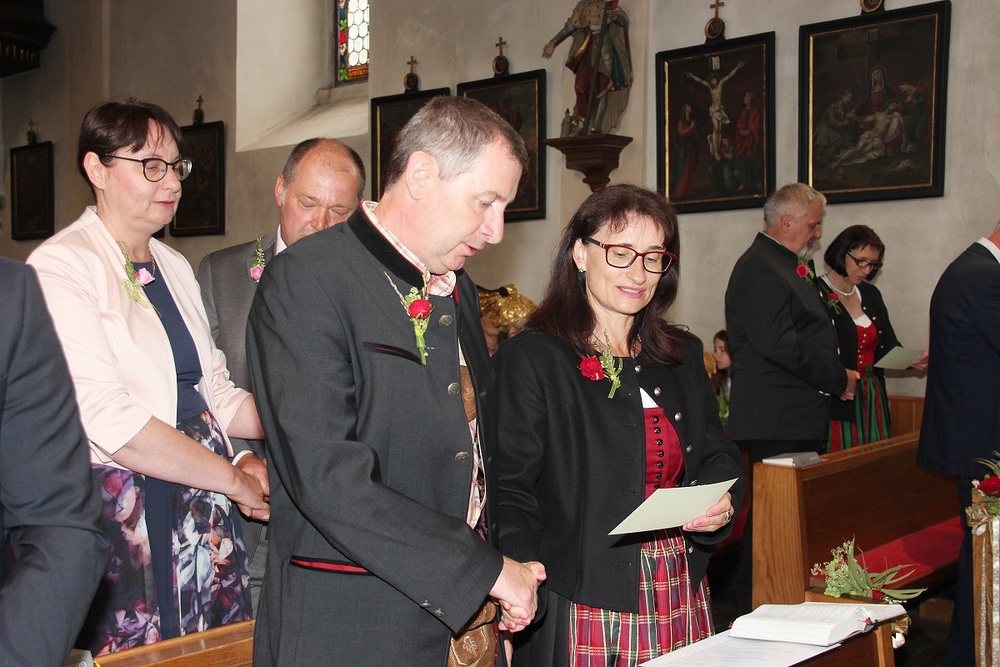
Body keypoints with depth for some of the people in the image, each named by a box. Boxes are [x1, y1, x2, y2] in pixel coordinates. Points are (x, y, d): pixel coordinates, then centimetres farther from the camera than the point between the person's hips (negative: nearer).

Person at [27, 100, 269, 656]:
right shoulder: (61, 268, -10)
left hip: (205, 517, 7)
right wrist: (236, 480, -14)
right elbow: (110, 421, -20)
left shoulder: (175, 267, 14)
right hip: (124, 520, -7)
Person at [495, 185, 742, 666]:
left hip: (680, 602, 6)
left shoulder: (683, 356, 12)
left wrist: (721, 500, -5)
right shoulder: (529, 359, -9)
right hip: (580, 607, -5)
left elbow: (717, 455, 18)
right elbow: (509, 494, -13)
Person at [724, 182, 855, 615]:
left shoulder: (790, 267, 20)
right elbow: (778, 342, -23)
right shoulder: (759, 268, -13)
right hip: (776, 421, -10)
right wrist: (838, 377, -14)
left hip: (801, 419, 10)